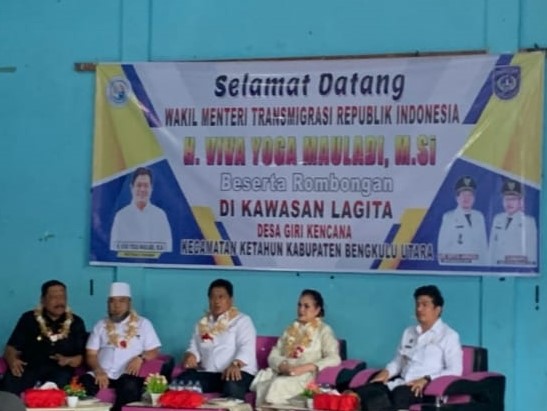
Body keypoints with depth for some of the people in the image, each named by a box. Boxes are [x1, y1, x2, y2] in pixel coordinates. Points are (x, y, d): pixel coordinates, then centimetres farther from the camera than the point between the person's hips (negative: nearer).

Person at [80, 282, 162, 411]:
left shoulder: (143, 323, 14)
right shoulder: (101, 325, 19)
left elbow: (154, 352, 8)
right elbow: (91, 354, 12)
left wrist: (140, 358, -14)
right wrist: (98, 371, -9)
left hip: (127, 375, -2)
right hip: (102, 374, 2)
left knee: (130, 386, -37)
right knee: (84, 382, -31)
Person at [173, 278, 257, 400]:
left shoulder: (242, 320, 5)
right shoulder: (202, 323, 23)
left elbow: (246, 348, -10)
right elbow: (194, 348, 19)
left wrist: (235, 364, -32)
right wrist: (190, 356, -8)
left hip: (238, 371, -4)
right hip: (207, 373, 5)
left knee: (232, 386, -42)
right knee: (180, 382, -26)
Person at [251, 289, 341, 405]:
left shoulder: (324, 330, 9)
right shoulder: (290, 329, 24)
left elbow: (334, 358, -7)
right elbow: (273, 356, 16)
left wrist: (305, 367, -18)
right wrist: (282, 366, -9)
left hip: (305, 378, -4)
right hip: (281, 374, 4)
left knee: (278, 385, -35)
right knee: (261, 386, -30)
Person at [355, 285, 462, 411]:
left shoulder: (449, 336, 5)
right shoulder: (409, 332, 23)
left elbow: (455, 371, -4)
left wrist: (426, 379, -18)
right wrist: (386, 372, 5)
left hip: (425, 387, -6)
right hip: (401, 383, 6)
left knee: (400, 394, -40)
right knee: (363, 392, -23)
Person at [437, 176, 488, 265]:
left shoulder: (479, 217, 10)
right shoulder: (448, 217, -2)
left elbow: (484, 244, 13)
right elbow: (442, 245, -2)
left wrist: (485, 264, 7)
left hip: (478, 265, 3)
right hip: (456, 266, -3)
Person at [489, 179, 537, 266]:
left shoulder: (529, 221, -7)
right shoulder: (497, 219, 7)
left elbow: (532, 248, -4)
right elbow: (493, 246, 11)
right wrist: (492, 265, 9)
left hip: (519, 267, -4)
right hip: (499, 268, 4)